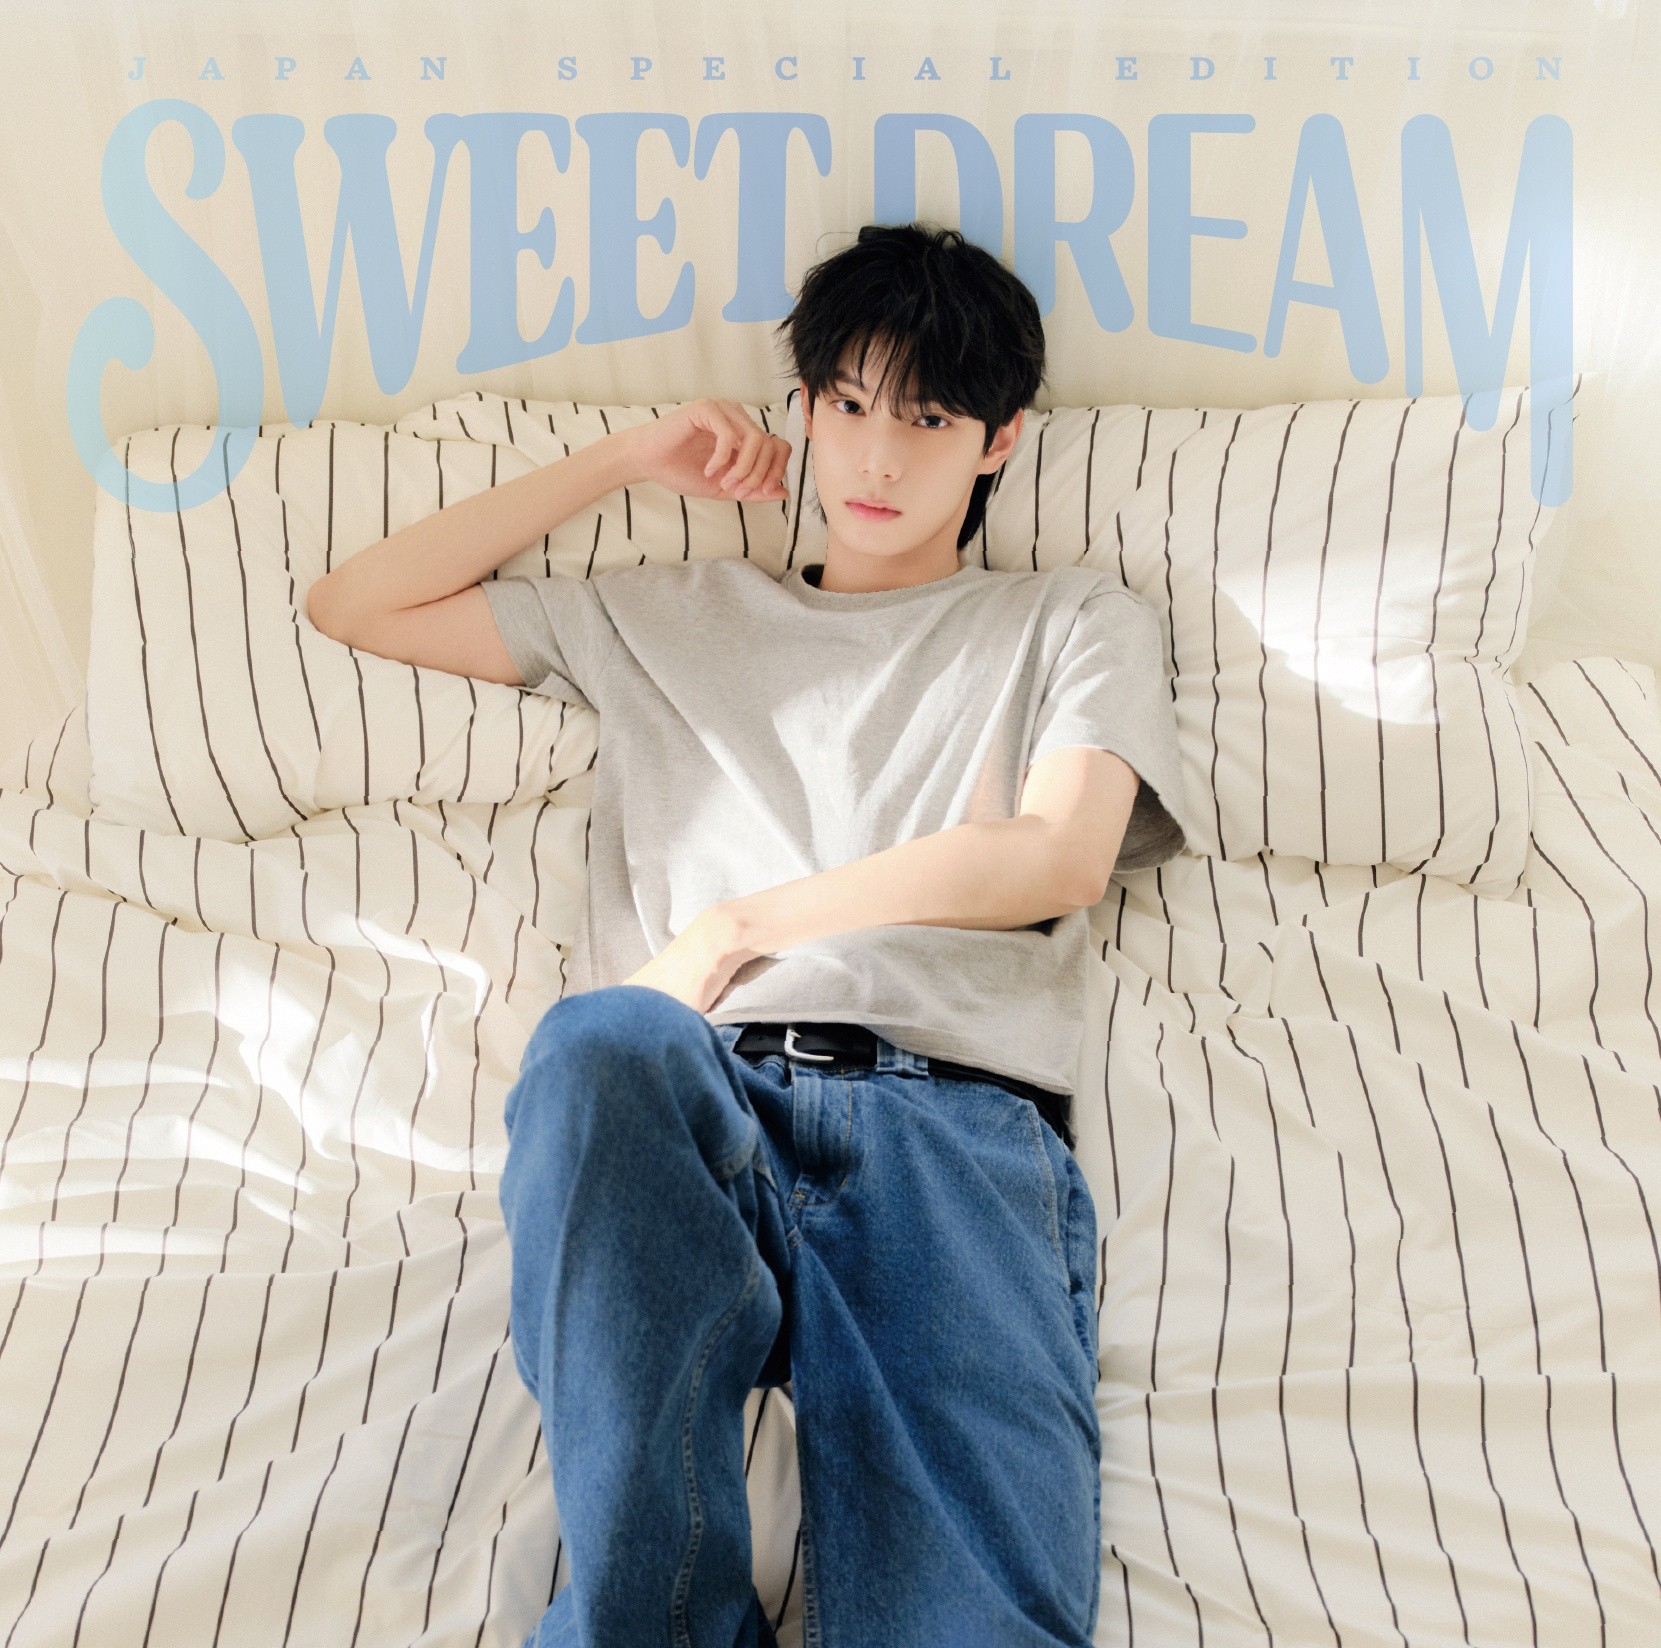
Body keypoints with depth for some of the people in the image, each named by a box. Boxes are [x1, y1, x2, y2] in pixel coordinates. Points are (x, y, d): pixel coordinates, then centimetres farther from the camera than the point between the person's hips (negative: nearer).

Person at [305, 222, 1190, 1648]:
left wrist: (742, 921, 0)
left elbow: (1060, 855, 5)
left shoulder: (1079, 624, 25)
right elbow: (363, 606, 30)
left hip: (951, 1111, -2)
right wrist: (628, 459, 27)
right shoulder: (676, 613, 30)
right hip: (691, 1098, 3)